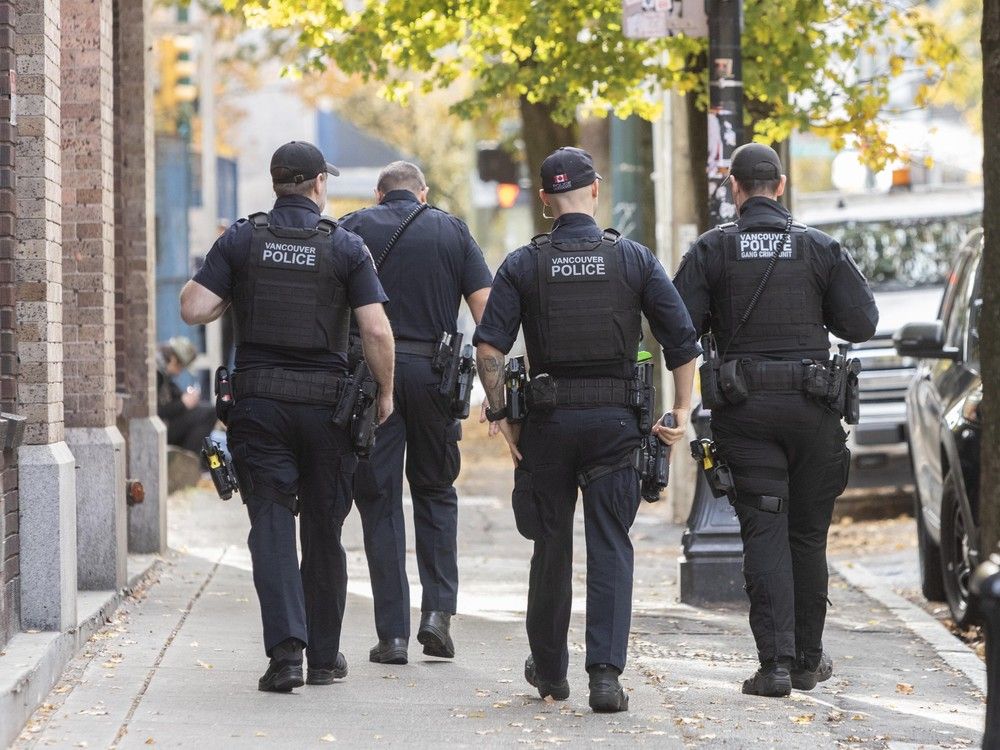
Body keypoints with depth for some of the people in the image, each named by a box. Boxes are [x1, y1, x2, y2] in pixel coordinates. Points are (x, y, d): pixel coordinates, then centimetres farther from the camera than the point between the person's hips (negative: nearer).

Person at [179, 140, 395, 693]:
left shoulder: (240, 240, -1)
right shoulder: (346, 247, -3)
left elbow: (193, 310, -7)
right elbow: (376, 330, -9)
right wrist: (385, 393, 4)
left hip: (258, 401, 0)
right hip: (326, 402, 0)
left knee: (271, 527, -2)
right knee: (324, 531, 11)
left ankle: (286, 648, -18)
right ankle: (324, 656, 19)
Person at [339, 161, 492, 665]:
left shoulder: (354, 228, 6)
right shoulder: (452, 230, 9)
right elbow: (487, 310, 2)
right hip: (433, 371, 1)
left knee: (379, 501, 5)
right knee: (436, 491, 18)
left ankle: (393, 633, 2)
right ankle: (438, 611, 4)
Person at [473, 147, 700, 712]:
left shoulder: (523, 265, 0)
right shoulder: (633, 258, 1)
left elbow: (490, 348, -9)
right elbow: (683, 340, -2)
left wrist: (501, 416, -1)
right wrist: (681, 412, 6)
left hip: (549, 419, 1)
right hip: (615, 419, -1)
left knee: (552, 546, 14)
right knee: (611, 549, 0)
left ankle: (549, 670, 28)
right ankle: (605, 673, -13)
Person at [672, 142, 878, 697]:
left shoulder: (711, 250, -2)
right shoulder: (820, 247, 1)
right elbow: (861, 323, -1)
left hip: (744, 410, -1)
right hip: (812, 408, 1)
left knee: (764, 533, -2)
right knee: (807, 534, 12)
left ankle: (775, 660, -13)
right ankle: (807, 660, 20)